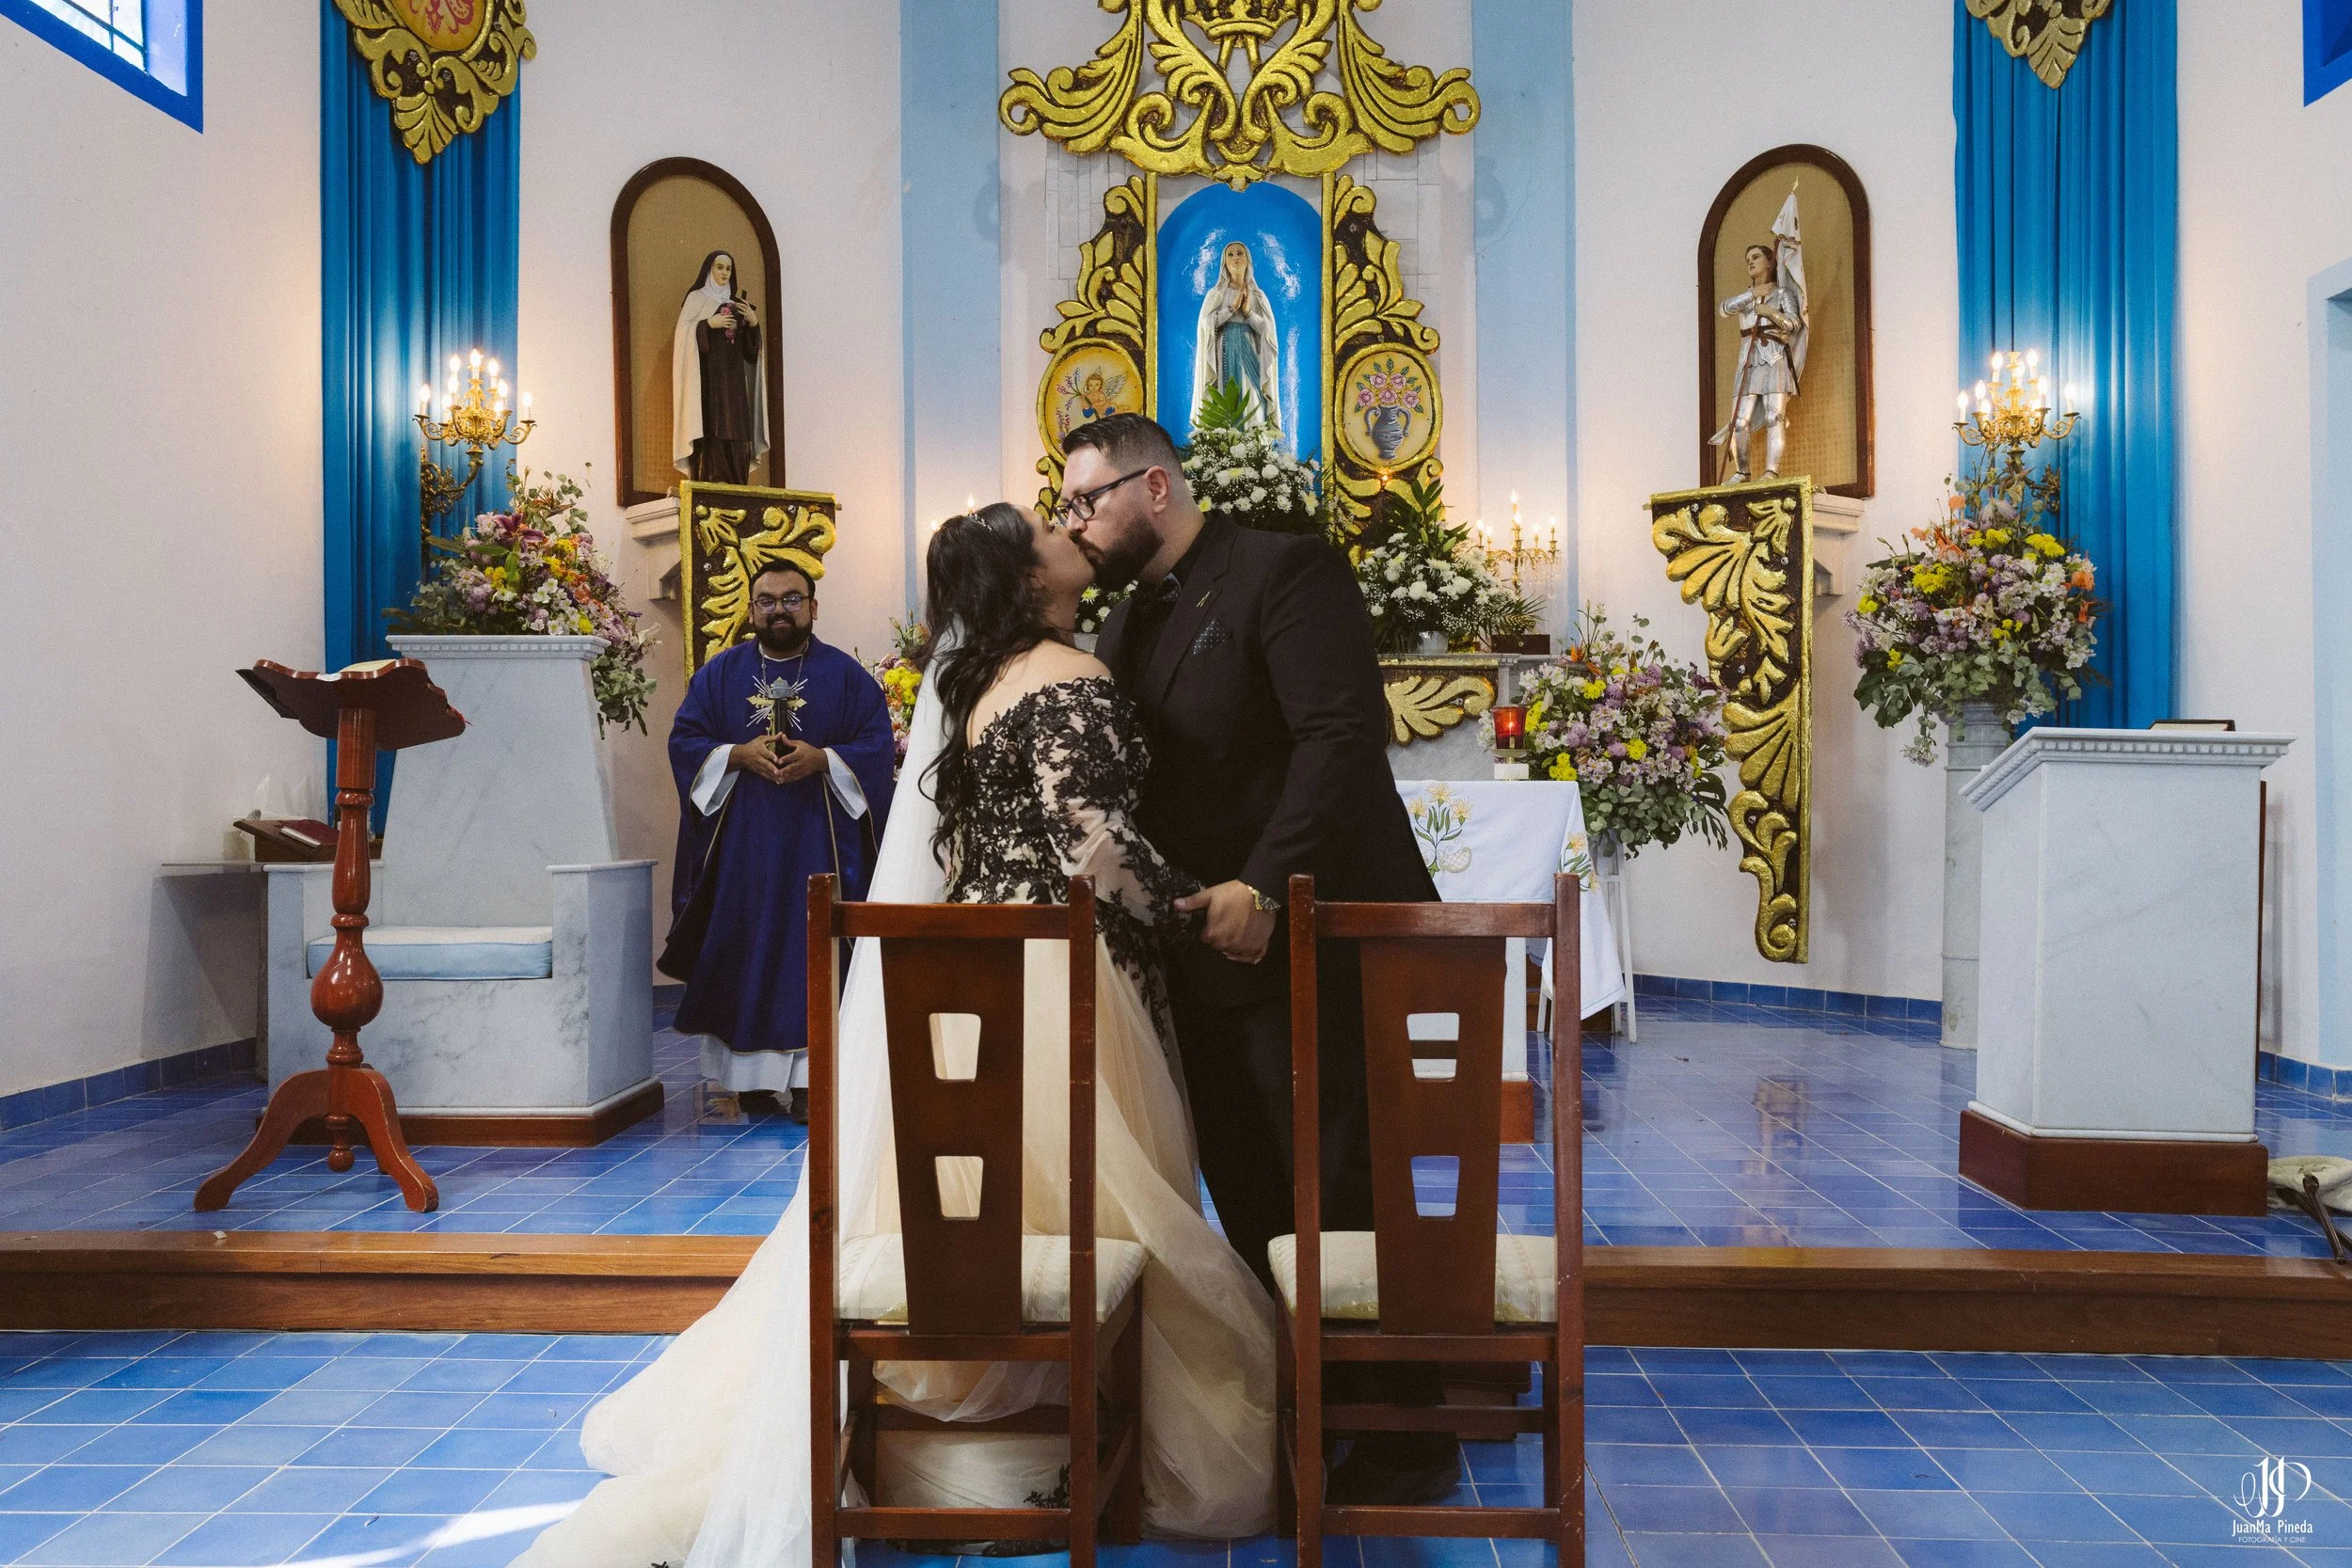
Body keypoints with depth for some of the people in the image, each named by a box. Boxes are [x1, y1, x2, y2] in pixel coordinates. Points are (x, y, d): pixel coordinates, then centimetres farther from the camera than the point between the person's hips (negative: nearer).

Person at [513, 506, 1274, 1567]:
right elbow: (1096, 845, -22)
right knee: (1085, 1214, 3)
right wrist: (1186, 910, -8)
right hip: (1051, 970, -8)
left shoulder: (965, 677, 13)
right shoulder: (1070, 679, -14)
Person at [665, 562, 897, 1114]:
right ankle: (752, 1075, 10)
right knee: (743, 950, 1)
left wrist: (821, 759, -16)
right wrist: (738, 755, -12)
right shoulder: (719, 674, 11)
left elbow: (878, 744, 0)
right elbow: (683, 740, 5)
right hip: (740, 843, 2)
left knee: (812, 951, -5)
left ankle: (808, 1075, -1)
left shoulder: (847, 675, 6)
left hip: (816, 841, -2)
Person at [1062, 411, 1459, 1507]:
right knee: (1248, 1201, 12)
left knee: (1344, 1192, 1)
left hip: (1306, 940, -7)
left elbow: (1341, 736, -19)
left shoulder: (1284, 571, -8)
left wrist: (1264, 887, -24)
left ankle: (1408, 1431, 17)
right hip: (1201, 954, 8)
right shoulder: (1125, 626, 16)